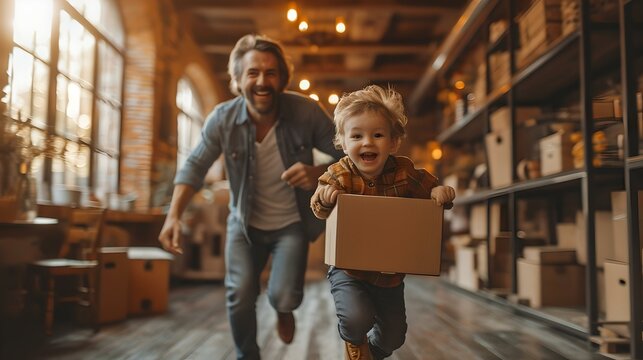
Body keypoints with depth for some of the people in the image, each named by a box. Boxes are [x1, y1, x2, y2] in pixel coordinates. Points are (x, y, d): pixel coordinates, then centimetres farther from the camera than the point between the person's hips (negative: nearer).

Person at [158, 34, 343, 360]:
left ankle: (284, 310, 28)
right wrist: (173, 215, -19)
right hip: (245, 222, 2)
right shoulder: (222, 119, -18)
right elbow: (195, 166, -6)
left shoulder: (306, 112, -23)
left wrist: (318, 173, -36)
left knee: (282, 296, -14)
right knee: (239, 297, -3)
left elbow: (345, 156, -13)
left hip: (292, 222, -1)